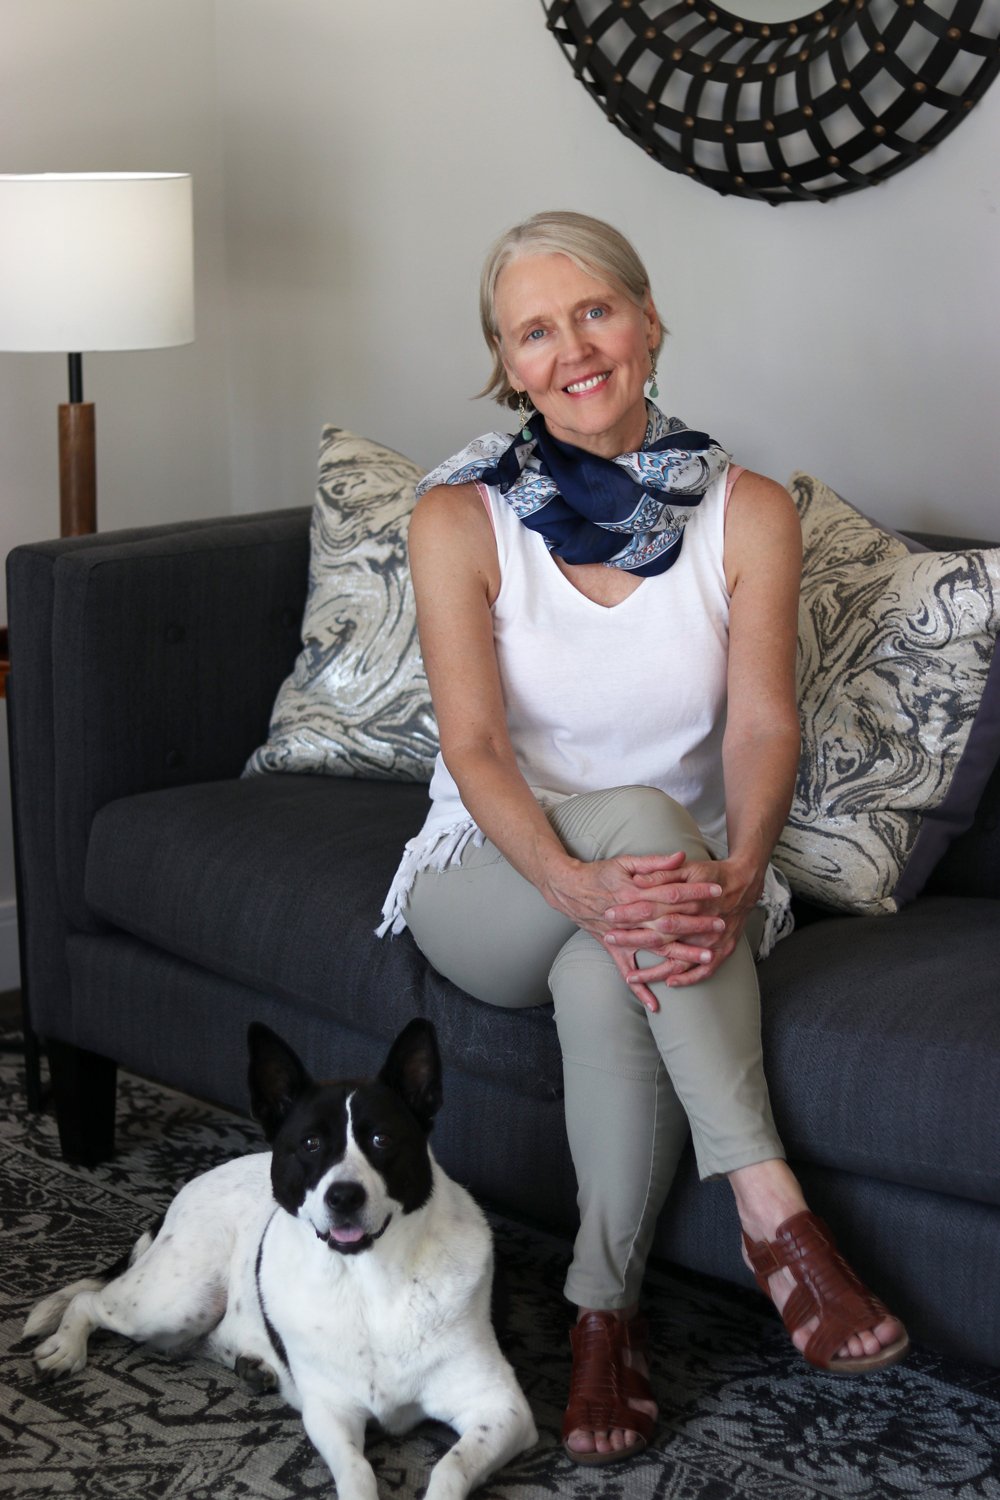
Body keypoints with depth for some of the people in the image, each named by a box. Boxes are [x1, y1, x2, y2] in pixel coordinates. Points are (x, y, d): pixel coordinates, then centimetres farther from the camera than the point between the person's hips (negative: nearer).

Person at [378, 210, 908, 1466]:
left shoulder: (747, 514, -3)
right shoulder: (459, 518, -7)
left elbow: (763, 724, -12)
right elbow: (473, 744, -17)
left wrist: (735, 877, -34)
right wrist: (579, 882, -38)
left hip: (678, 884, 1)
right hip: (493, 884, 0)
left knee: (605, 977, -36)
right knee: (634, 808, -35)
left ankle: (604, 1310, -19)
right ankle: (770, 1210, -36)